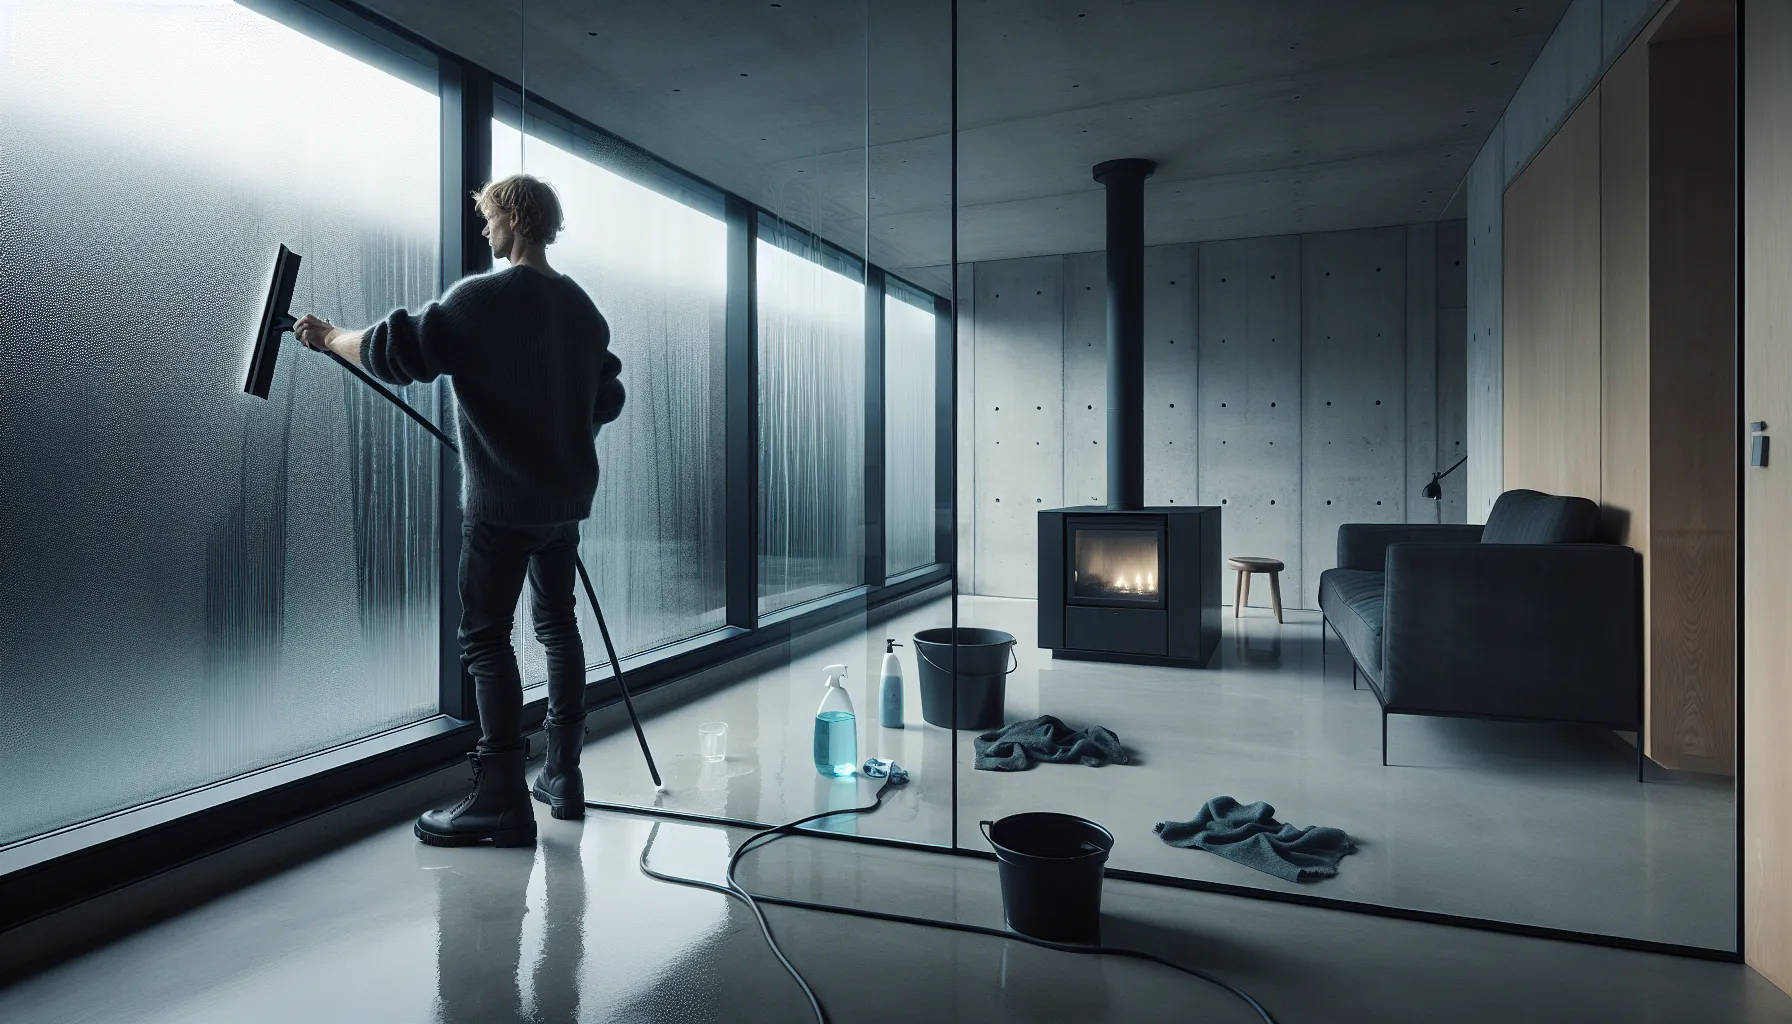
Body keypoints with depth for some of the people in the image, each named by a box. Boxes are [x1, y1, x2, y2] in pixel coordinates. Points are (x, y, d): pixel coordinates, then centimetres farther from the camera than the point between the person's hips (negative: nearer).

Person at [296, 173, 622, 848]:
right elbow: (607, 399, 17)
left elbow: (399, 351, -12)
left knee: (485, 635, -3)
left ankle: (502, 800, -2)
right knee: (557, 623, 15)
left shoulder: (482, 298, -11)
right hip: (567, 496, 7)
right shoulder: (583, 307, 11)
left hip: (501, 501, -7)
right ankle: (563, 777, 22)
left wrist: (329, 336, 4)